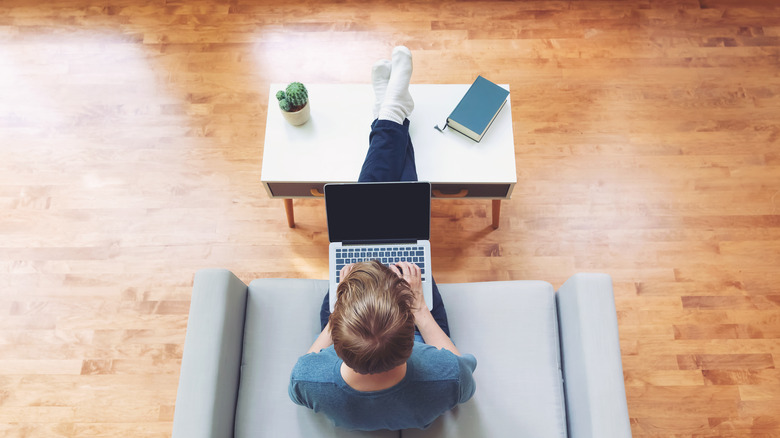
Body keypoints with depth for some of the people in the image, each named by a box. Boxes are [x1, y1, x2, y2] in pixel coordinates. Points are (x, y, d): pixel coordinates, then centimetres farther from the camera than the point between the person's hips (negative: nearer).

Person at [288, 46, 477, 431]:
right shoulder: (444, 378, -45)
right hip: (420, 332, 0)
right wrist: (417, 305, -20)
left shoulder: (310, 379, -43)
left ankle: (390, 118, 32)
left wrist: (341, 310, -17)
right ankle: (394, 113, 32)